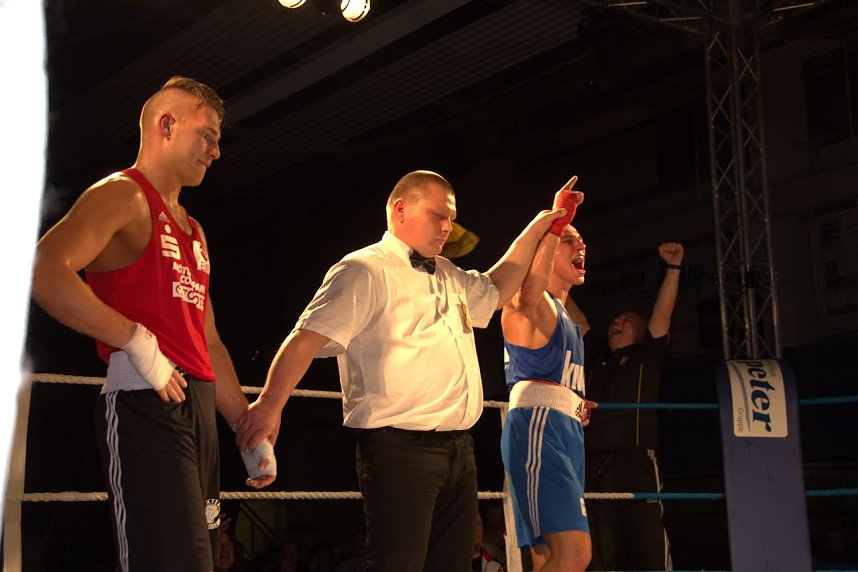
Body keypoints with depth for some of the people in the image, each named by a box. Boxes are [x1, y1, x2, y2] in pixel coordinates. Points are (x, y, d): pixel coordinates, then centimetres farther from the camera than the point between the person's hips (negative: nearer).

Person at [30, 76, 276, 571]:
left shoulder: (192, 231, 25)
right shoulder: (124, 195, -2)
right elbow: (44, 272, -20)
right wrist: (138, 341, -20)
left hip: (200, 408, 9)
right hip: (145, 401, -9)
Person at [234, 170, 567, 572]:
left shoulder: (450, 277, 22)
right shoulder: (364, 271, -4)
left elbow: (497, 290, 38)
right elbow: (309, 337, -13)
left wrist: (537, 227, 31)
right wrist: (271, 403, -25)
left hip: (458, 448, 8)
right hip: (400, 448, -8)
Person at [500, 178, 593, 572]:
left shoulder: (564, 316, 28)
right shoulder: (526, 304, -2)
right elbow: (528, 292, -29)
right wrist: (557, 222, -30)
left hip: (567, 431, 10)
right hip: (537, 426, -10)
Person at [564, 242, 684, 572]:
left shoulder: (646, 358, 14)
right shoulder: (596, 357, 23)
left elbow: (663, 312, 4)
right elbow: (572, 315, 22)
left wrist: (673, 267, -6)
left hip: (635, 461, -4)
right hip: (593, 465, 4)